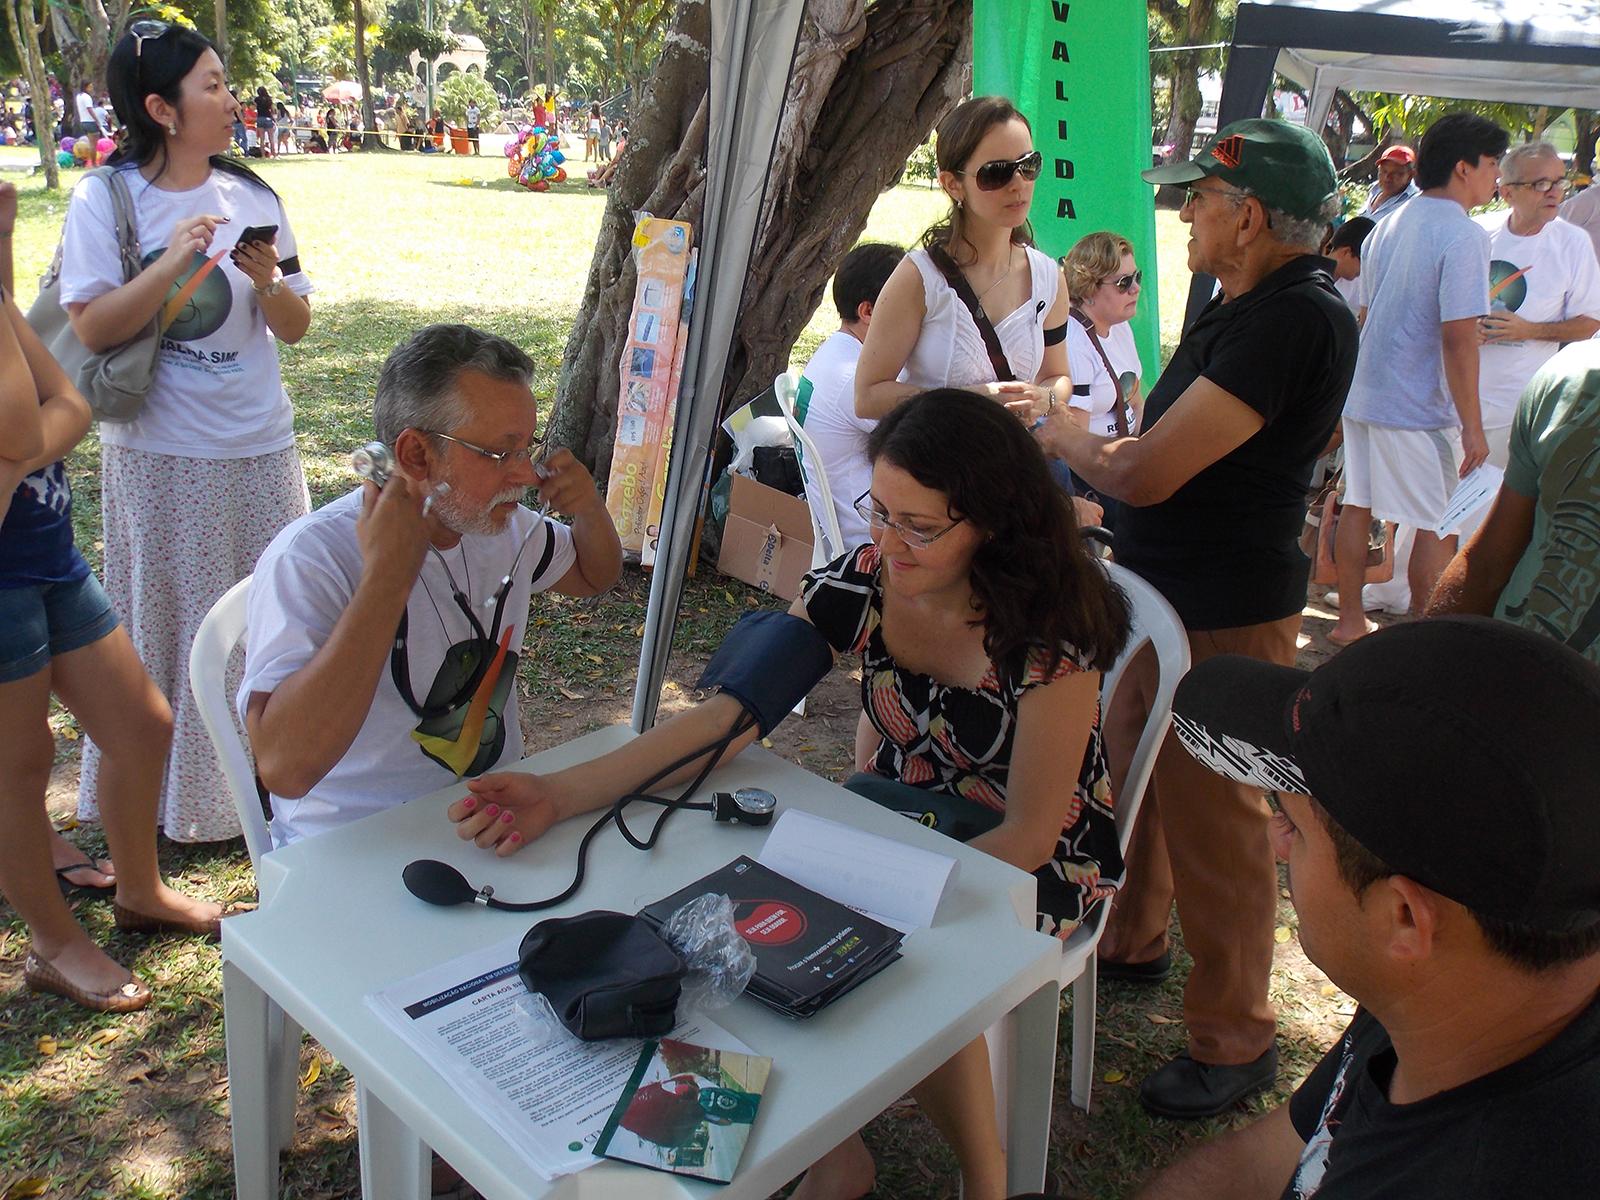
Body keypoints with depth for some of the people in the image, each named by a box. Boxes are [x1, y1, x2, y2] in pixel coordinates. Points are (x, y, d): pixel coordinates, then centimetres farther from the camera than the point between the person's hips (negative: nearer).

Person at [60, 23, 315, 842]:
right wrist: (172, 265, -22)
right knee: (175, 621, 7)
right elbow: (91, 331, -12)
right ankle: (179, 795, 24)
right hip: (160, 456, -3)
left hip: (260, 446, 4)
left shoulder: (251, 196, 4)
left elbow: (295, 329, 6)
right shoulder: (105, 200, -6)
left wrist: (269, 281, -14)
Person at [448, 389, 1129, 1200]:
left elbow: (1029, 835, -20)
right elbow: (725, 717, -22)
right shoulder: (861, 584, -14)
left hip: (1038, 860, -4)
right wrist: (559, 794, -33)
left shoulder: (1052, 631, -26)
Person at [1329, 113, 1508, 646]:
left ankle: (1350, 621, 24)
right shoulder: (1464, 234, -15)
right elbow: (1457, 337, -20)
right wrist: (1473, 426, -16)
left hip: (1362, 395, 8)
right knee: (1439, 529, 3)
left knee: (1358, 507, 14)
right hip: (1419, 408, -8)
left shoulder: (1389, 225, 10)